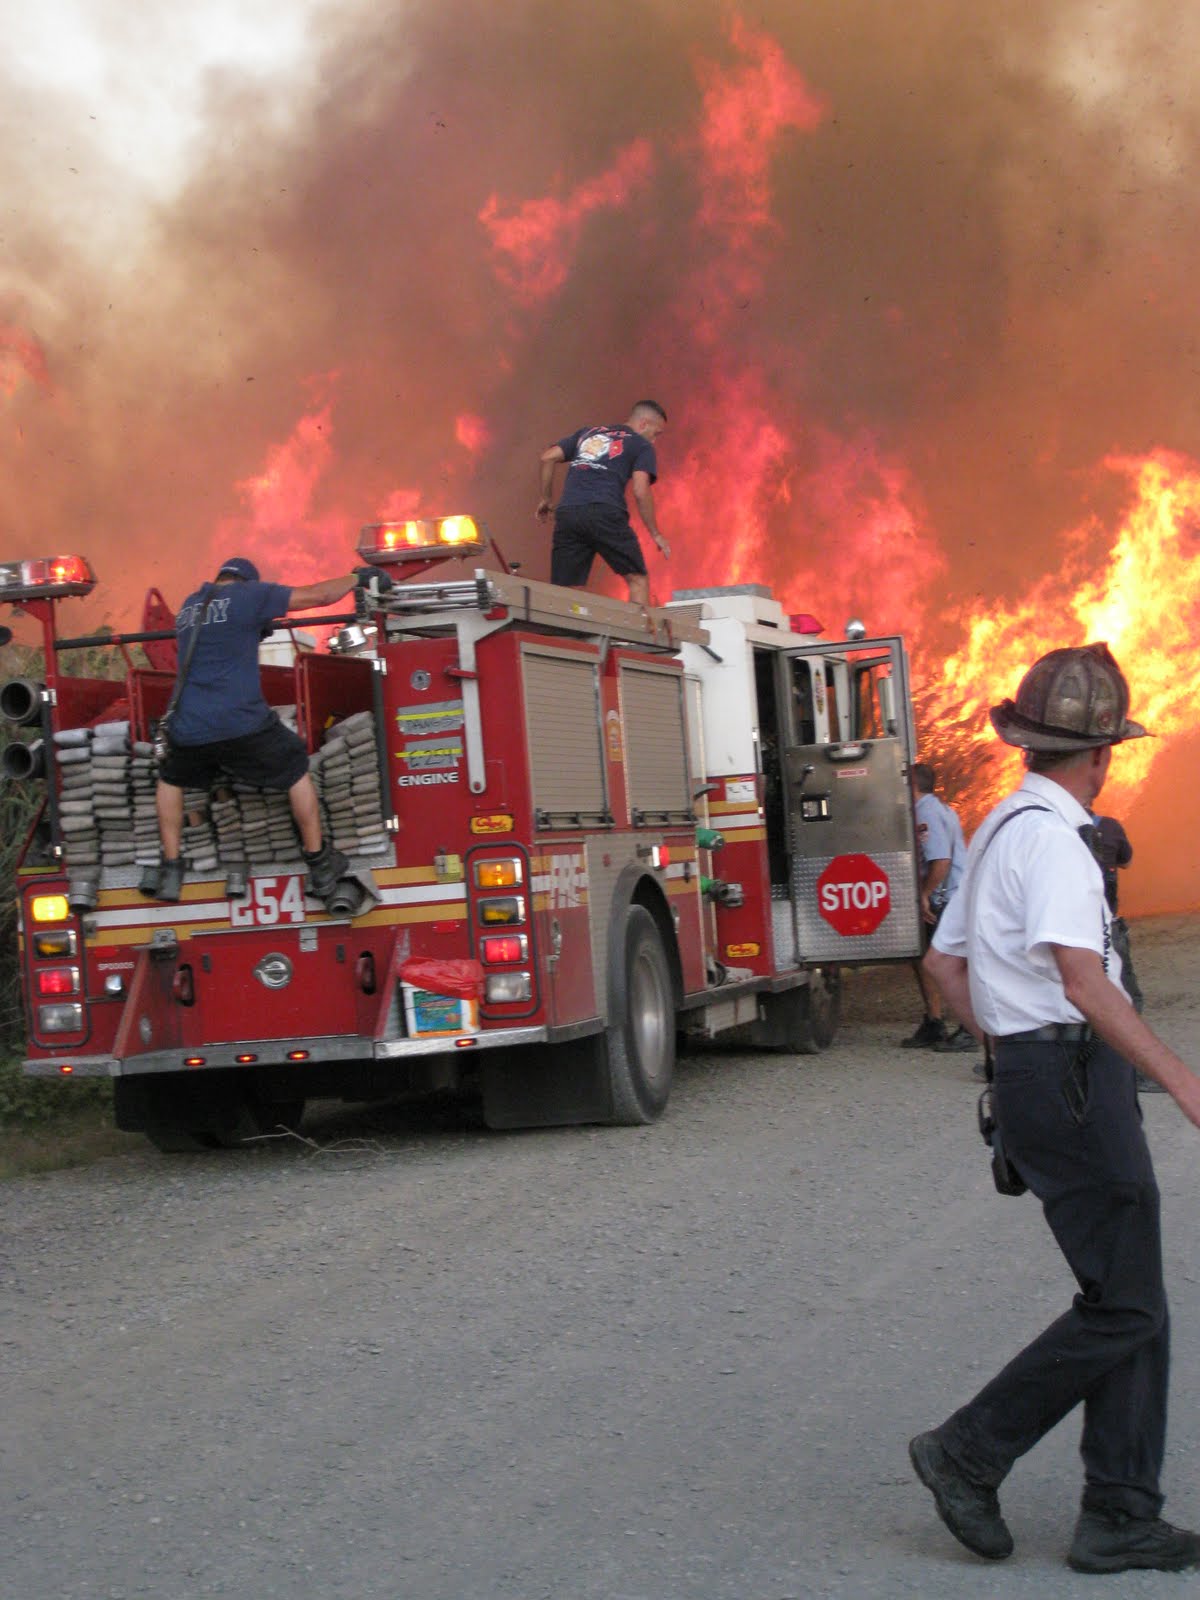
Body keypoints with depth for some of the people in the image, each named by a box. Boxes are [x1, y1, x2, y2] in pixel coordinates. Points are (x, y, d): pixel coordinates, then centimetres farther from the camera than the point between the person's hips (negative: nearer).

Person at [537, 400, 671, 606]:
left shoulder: (587, 434, 28)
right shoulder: (642, 446, 13)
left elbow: (548, 457, 19)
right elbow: (640, 492, 0)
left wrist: (545, 499, 26)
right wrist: (655, 534, 7)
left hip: (567, 514, 4)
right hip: (606, 513, -4)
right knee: (638, 580, 9)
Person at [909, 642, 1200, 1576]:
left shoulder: (1002, 829, 17)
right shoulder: (1050, 835, -15)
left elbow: (946, 963, 25)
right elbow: (1083, 981, -26)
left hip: (1039, 1078, 10)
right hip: (1075, 1085, -10)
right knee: (1122, 1308, -5)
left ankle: (1121, 1518, 9)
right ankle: (971, 1453, 2)